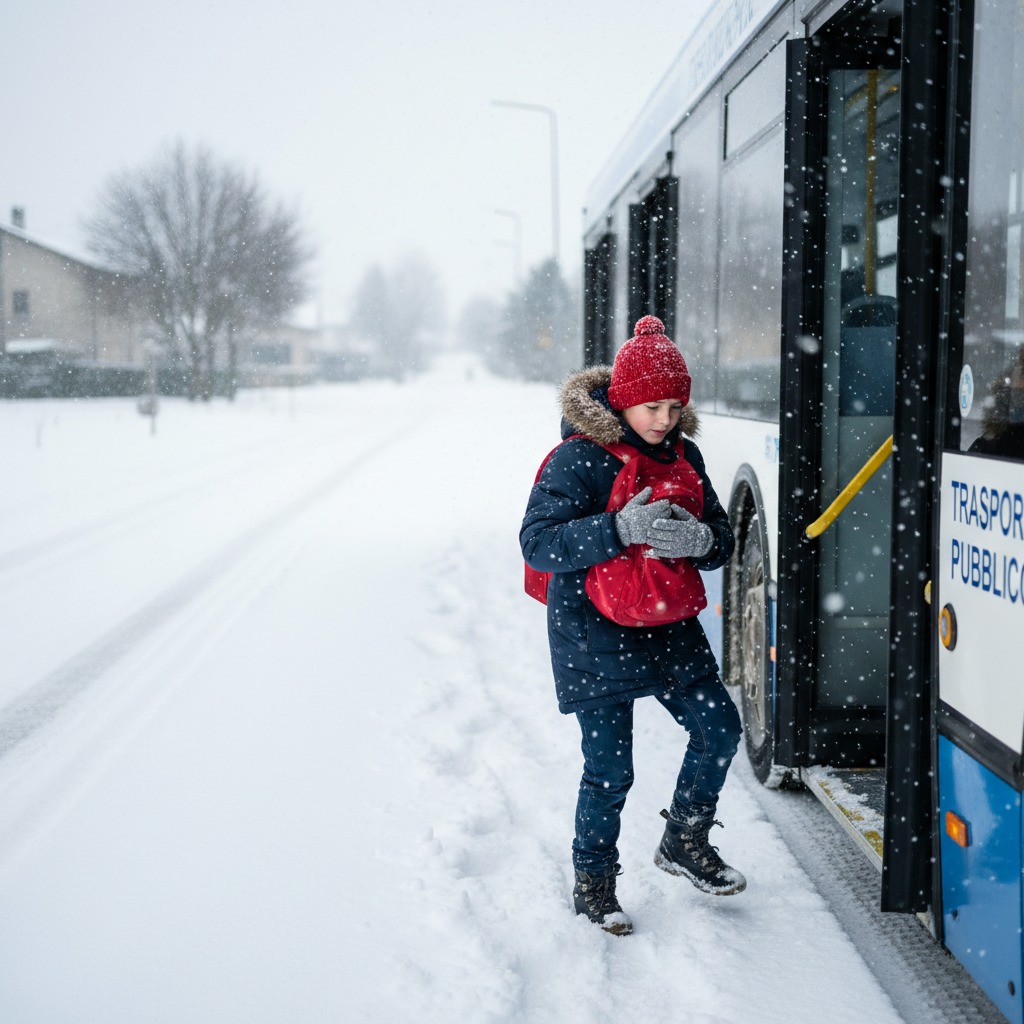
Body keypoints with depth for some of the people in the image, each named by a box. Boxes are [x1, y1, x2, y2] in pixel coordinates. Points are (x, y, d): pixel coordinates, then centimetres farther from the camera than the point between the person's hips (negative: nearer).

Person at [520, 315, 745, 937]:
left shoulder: (682, 454, 7)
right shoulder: (579, 459, -13)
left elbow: (722, 539, 8)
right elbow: (538, 543, -22)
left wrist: (700, 540, -17)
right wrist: (621, 529, -33)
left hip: (672, 629, 6)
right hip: (595, 636, -6)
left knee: (719, 727, 4)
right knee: (610, 768, -1)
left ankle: (684, 843, 26)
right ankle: (594, 880, 20)